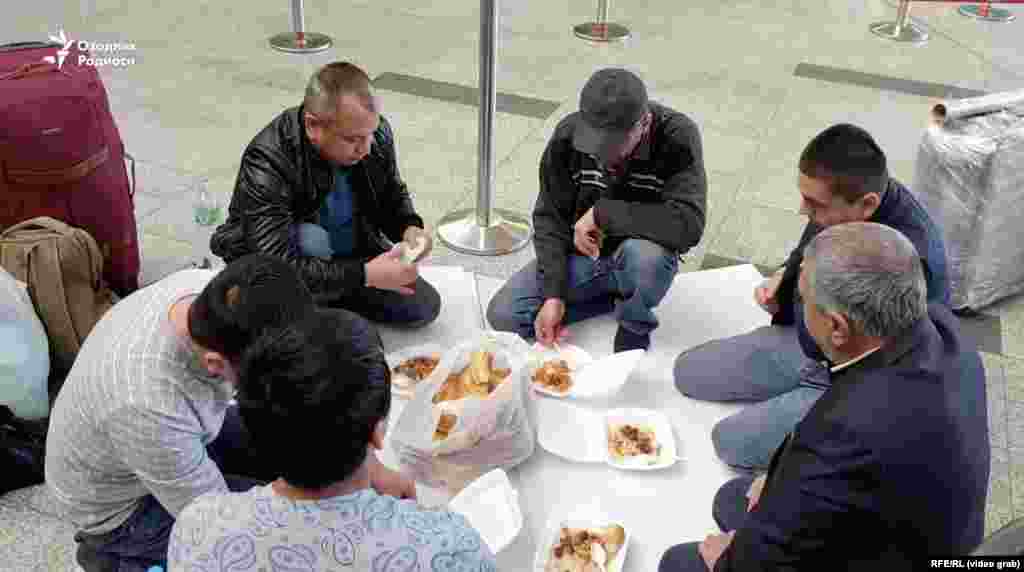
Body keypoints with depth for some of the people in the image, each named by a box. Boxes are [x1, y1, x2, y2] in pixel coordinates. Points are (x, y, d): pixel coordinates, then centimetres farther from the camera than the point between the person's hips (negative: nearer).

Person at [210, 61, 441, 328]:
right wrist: (364, 275, -42)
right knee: (309, 240, -37)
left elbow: (393, 195, 3)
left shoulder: (376, 132, -17)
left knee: (424, 307, -4)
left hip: (354, 252, 5)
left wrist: (409, 228, -19)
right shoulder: (266, 165, -34)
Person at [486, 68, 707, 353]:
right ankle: (620, 298, 3)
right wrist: (554, 294, -18)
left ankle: (634, 328, -5)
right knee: (503, 315, -13)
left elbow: (689, 225, -36)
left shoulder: (677, 137, -25)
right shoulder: (569, 134, -15)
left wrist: (601, 212, -31)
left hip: (645, 254, -3)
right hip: (579, 253, 4)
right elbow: (550, 217, -7)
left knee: (644, 254, -40)